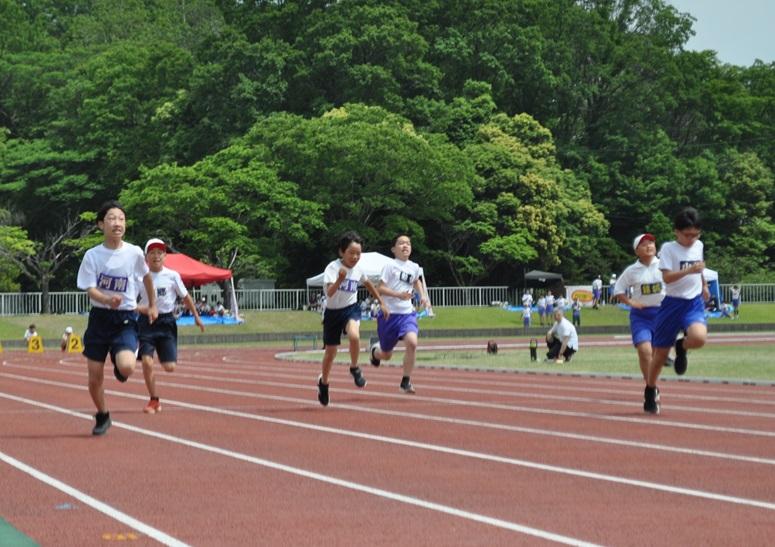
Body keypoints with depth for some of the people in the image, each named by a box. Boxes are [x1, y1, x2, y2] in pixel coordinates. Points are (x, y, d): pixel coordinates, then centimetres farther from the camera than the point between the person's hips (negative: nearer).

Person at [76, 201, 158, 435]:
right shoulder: (92, 255, -5)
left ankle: (119, 367, 13)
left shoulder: (134, 253, -4)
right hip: (99, 317, 1)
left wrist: (152, 306, 23)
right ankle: (102, 416, 31)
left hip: (125, 319, -1)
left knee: (127, 367, -25)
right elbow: (90, 290, -10)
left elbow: (147, 277, 16)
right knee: (95, 378, 4)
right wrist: (108, 299, -30)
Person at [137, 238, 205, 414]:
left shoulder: (172, 276, -1)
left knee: (170, 367, -5)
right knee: (147, 362, -14)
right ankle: (154, 401, 4)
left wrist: (196, 317, 16)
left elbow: (185, 297, 11)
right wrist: (139, 308, -20)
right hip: (147, 321, -1)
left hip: (167, 321, 1)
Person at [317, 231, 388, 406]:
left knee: (354, 335, -32)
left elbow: (368, 284, 20)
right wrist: (340, 280, -50)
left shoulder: (358, 270, -3)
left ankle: (354, 368, -7)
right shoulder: (332, 268, -19)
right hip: (333, 312, -2)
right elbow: (329, 292, -32)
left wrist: (381, 303, 23)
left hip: (351, 309, 2)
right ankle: (323, 382, 34)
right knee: (330, 352, 7)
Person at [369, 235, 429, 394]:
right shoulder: (390, 266, -9)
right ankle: (375, 350, 48)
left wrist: (422, 295, 14)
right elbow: (380, 288, -13)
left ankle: (406, 381, -11)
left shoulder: (414, 267, 7)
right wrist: (398, 294, -26)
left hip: (407, 313, 3)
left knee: (412, 342, -24)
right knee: (386, 355, 8)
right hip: (389, 313, -3)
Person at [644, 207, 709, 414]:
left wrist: (704, 285, 36)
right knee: (660, 353, 3)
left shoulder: (698, 246, 7)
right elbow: (667, 277, -20)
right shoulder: (668, 248, -8)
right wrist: (688, 270, -31)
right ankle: (650, 391, 27)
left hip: (694, 303, 3)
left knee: (699, 338, -29)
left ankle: (682, 347, 9)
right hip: (673, 303, -3)